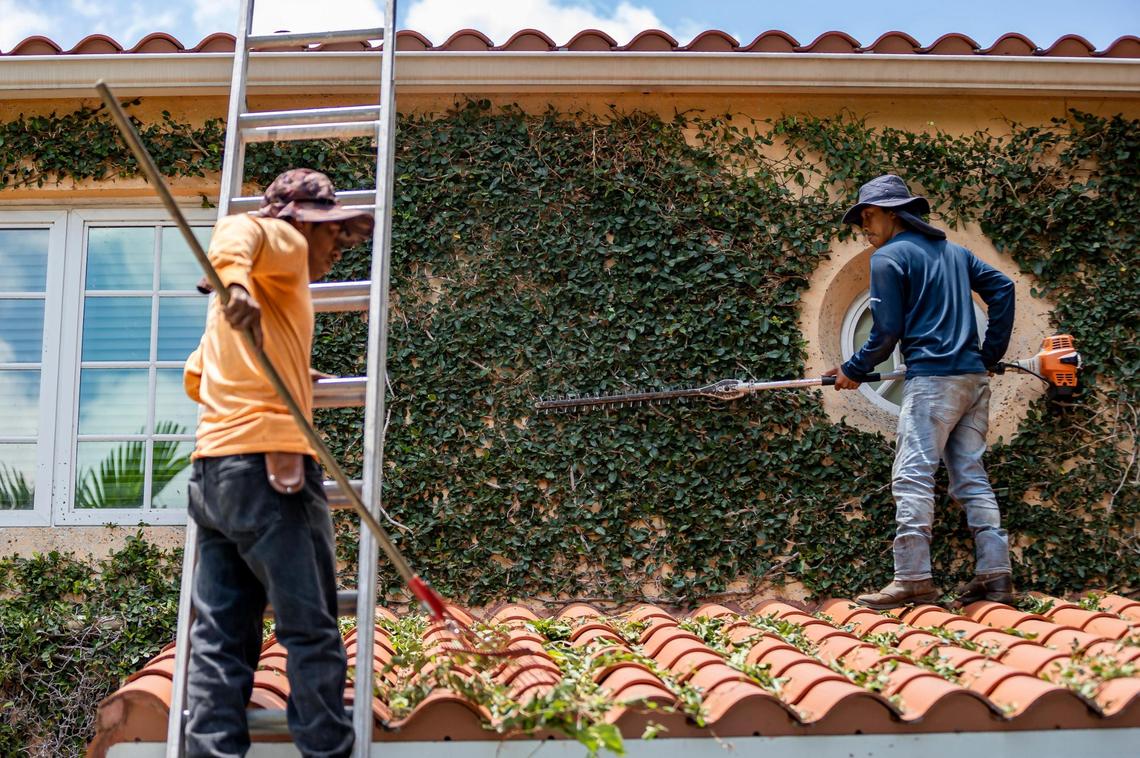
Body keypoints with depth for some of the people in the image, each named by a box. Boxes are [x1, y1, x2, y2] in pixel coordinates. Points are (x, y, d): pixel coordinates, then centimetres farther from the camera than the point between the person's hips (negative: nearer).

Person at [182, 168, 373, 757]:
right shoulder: (284, 245, 3)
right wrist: (236, 279, -41)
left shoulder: (249, 291, 27)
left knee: (221, 637, 4)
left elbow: (196, 376, 30)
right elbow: (236, 230, -21)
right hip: (269, 465, -8)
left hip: (212, 469, 9)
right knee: (312, 631, -4)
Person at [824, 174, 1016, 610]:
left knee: (912, 477, -8)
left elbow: (887, 331, -5)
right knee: (971, 476, 10)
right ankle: (995, 574, 6)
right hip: (974, 379, 8)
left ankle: (913, 580, -13)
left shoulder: (888, 257, -1)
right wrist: (990, 354, 15)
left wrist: (854, 371, 8)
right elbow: (1002, 288, 13)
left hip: (931, 378, -8)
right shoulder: (954, 251, 20)